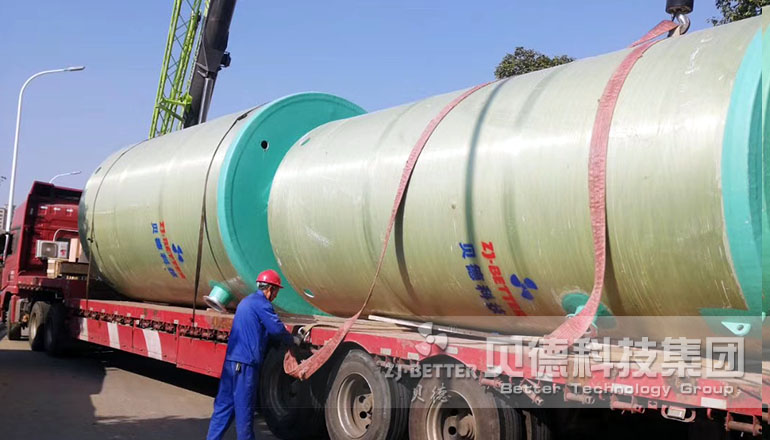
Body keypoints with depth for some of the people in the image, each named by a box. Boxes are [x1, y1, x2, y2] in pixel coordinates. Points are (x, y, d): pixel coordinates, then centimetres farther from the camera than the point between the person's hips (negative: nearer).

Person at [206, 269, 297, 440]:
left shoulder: (246, 301, 20)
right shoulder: (262, 304, -11)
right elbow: (277, 330, -15)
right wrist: (294, 340, 2)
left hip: (231, 360, 9)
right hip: (246, 363, -9)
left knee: (224, 404, 12)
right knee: (244, 408, 0)